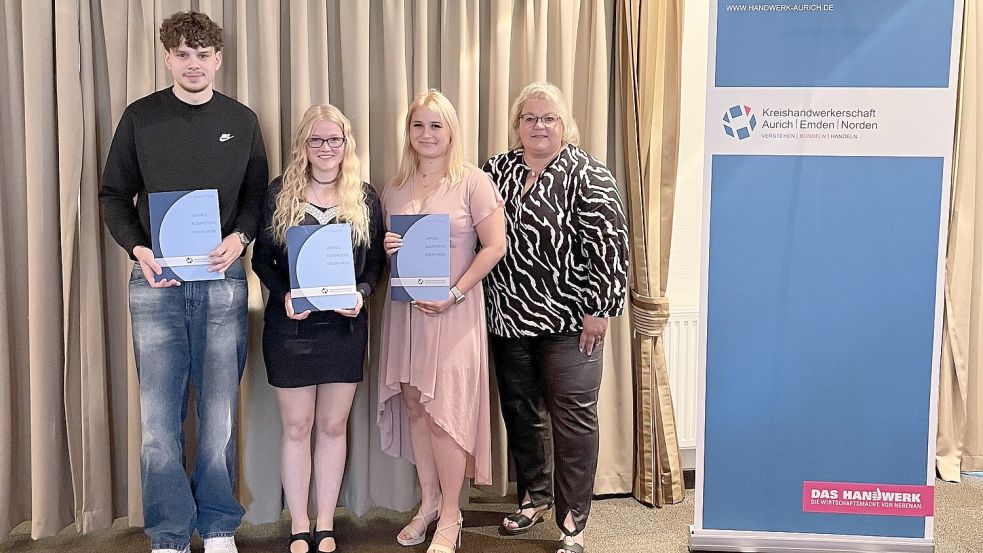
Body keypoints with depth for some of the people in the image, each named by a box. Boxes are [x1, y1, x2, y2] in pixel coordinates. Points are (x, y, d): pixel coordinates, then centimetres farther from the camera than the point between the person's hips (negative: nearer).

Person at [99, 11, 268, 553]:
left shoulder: (242, 121, 8)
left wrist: (240, 235, -10)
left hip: (222, 280, 1)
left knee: (219, 412, 5)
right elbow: (114, 195, 7)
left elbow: (257, 196, 10)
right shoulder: (140, 117, 5)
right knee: (159, 416, 1)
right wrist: (138, 249, -10)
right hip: (155, 280, 0)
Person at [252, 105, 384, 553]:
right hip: (290, 325, -1)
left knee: (333, 426, 9)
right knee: (297, 427, 7)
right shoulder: (280, 193, 1)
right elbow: (262, 258, 1)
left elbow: (377, 260, 6)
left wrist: (362, 293, -14)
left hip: (345, 326, 1)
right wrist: (284, 295, -16)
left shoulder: (365, 198, 4)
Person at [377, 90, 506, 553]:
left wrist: (455, 294, -15)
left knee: (443, 410, -5)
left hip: (452, 310, -5)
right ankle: (429, 501, 23)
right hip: (405, 307, 5)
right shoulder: (395, 189, 11)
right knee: (414, 406, 8)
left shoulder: (473, 182, -4)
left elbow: (494, 245, -8)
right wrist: (386, 249, -5)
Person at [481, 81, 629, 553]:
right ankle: (534, 497, 35)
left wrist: (598, 308, -15)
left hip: (568, 321, -5)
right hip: (508, 319, 5)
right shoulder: (496, 171, 8)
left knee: (573, 417, 0)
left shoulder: (587, 175, -8)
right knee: (519, 412, 16)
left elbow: (609, 246, -13)